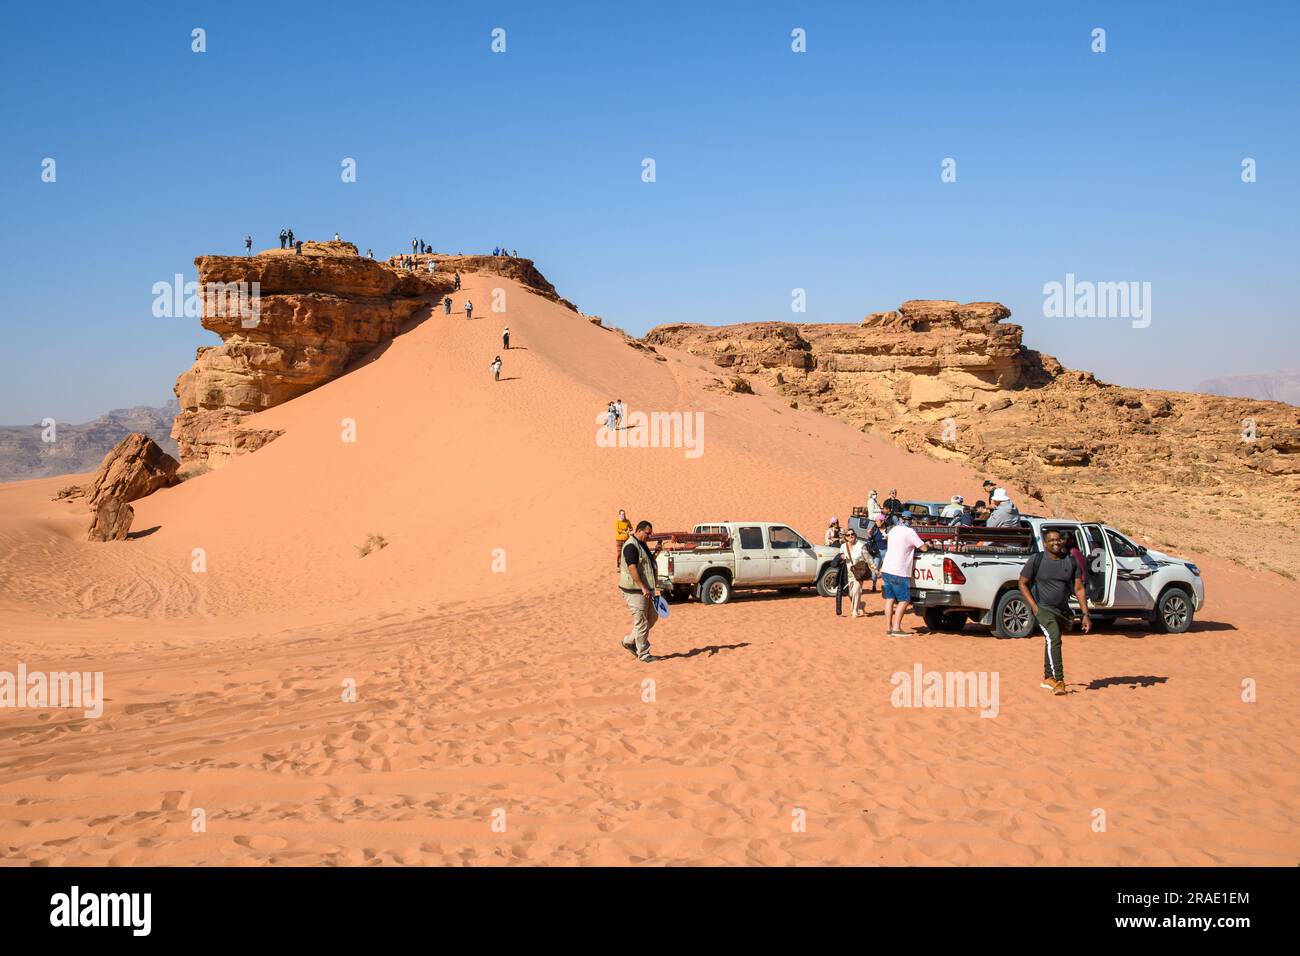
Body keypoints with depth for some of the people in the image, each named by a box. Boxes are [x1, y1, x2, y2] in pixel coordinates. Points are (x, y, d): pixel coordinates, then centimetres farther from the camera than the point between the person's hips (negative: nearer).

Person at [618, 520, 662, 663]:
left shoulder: (641, 544, 14)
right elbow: (632, 568, -26)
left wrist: (654, 555, 8)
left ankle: (629, 640, 27)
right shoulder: (631, 546, -18)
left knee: (652, 616, 16)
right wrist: (643, 587, -28)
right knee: (641, 622, -4)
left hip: (645, 589, 10)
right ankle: (644, 655, 5)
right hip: (634, 590, -10)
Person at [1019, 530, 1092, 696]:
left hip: (1062, 610, 5)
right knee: (1054, 639, -25)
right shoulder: (1037, 560, -8)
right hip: (1042, 608, -5)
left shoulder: (1071, 562, 1)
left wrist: (1086, 614, -5)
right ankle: (1058, 681, -27)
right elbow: (1023, 583, -2)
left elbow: (1079, 589, 2)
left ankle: (1048, 678, 36)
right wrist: (1034, 606, -12)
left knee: (1052, 642, 19)